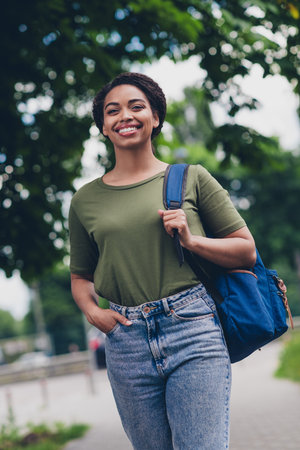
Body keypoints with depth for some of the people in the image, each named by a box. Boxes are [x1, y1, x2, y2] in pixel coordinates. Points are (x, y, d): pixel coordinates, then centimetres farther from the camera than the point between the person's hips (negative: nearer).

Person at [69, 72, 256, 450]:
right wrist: (92, 311, 1)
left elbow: (246, 250, 7)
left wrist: (191, 240, -8)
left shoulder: (191, 178, 6)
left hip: (193, 330, -2)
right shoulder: (86, 200, 12)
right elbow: (80, 277, 21)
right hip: (126, 340, 3)